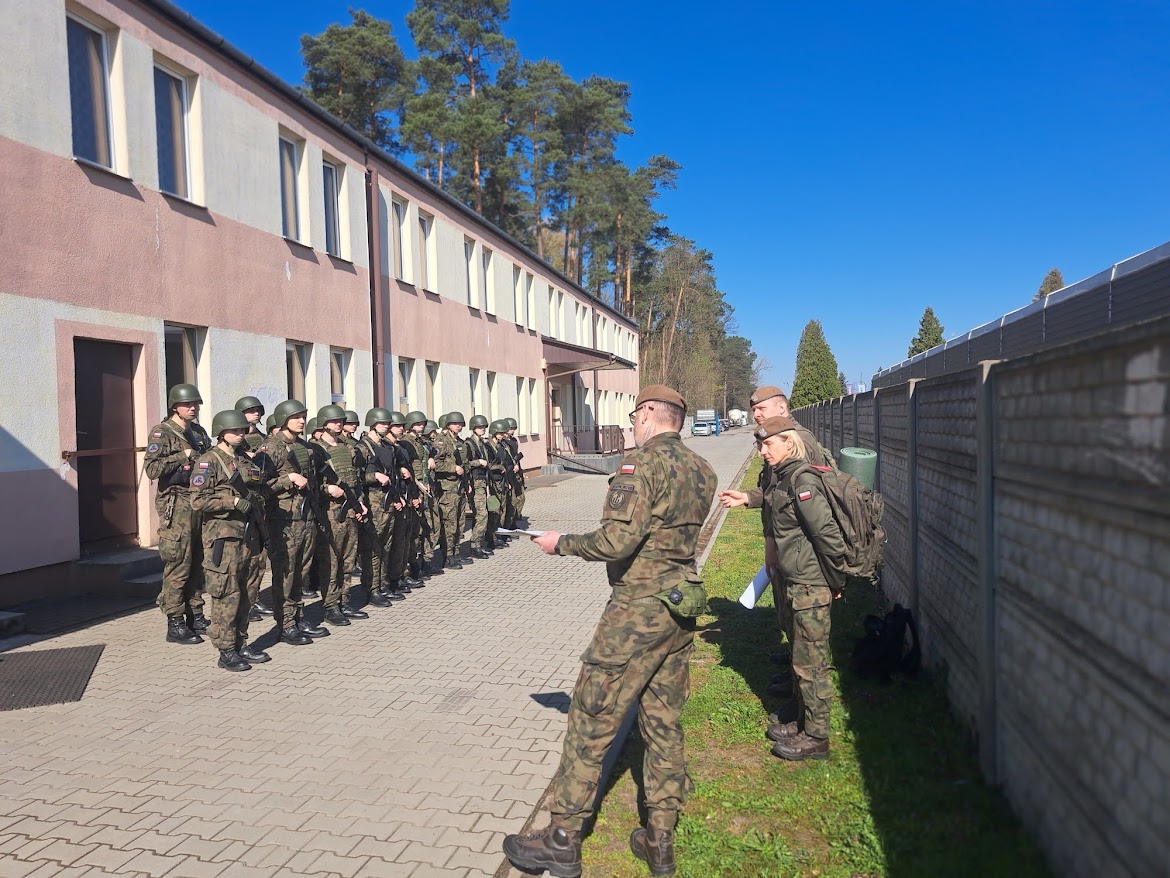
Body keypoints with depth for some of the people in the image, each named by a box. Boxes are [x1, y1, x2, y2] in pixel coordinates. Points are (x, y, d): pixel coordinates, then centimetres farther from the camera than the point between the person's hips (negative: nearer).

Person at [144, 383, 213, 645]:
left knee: (198, 562, 12)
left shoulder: (199, 432, 15)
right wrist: (183, 456, -17)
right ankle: (175, 625, 1)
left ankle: (196, 616, 21)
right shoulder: (162, 433, -6)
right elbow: (152, 469, -18)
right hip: (177, 504, -7)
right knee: (178, 565, -5)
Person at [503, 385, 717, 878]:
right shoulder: (702, 471, 9)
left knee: (591, 722, 3)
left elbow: (616, 541, -23)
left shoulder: (643, 463, -16)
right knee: (663, 725, 15)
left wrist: (561, 543, -9)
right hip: (682, 607, 8)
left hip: (638, 608, -8)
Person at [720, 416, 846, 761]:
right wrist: (747, 499, 20)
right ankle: (803, 723, 35)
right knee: (802, 658, 20)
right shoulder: (782, 477, 7)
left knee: (810, 662, 3)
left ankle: (816, 738, 16)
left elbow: (829, 535, -23)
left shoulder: (802, 480, -21)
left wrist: (835, 581, -16)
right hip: (796, 583, 10)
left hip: (811, 587, -10)